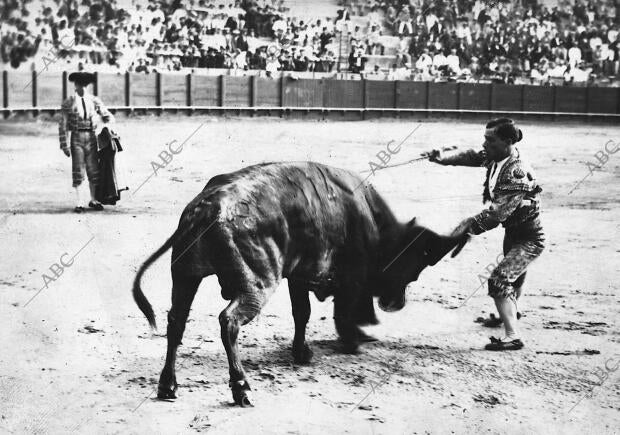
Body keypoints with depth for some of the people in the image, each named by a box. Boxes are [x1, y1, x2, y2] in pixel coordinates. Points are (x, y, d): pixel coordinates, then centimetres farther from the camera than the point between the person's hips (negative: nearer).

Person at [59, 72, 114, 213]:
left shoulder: (94, 101, 7)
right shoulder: (68, 103, 0)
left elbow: (108, 116, 11)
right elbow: (63, 125, -1)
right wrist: (64, 145, -7)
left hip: (91, 137, 3)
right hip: (77, 138, -3)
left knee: (94, 170, 5)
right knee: (78, 171, -3)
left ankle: (94, 200, 18)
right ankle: (79, 203, 2)